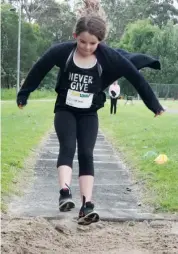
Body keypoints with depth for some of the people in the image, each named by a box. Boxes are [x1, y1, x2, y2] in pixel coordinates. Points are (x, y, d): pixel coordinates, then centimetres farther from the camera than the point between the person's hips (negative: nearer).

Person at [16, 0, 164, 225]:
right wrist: (23, 95, 7)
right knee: (67, 148, -19)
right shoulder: (62, 51, -18)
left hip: (89, 114, 1)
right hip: (64, 110, 0)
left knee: (86, 154, -6)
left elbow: (135, 77, -10)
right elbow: (38, 70, -3)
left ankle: (86, 205, -9)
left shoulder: (109, 57, -18)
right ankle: (65, 193, -27)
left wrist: (154, 104, -6)